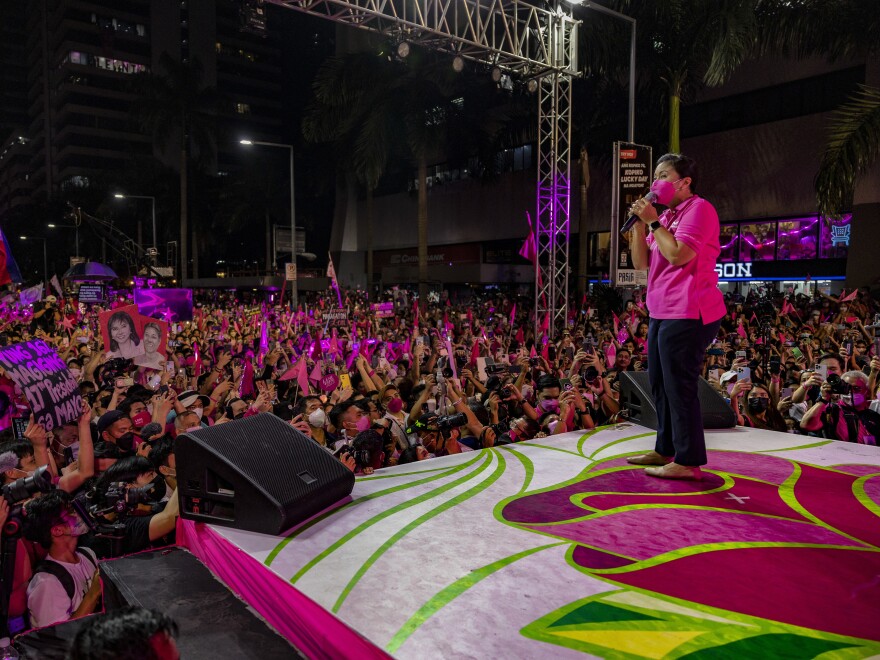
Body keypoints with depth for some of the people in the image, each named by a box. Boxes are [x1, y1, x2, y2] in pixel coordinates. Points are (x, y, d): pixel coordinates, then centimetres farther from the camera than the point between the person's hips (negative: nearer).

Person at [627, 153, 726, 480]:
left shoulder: (698, 209, -7)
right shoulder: (666, 216, 20)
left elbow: (678, 255, -21)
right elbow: (640, 261, 14)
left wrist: (653, 222, -12)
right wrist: (640, 222, 4)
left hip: (687, 313, -10)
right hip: (663, 312, 10)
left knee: (679, 386, -8)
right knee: (660, 384, 16)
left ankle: (688, 461, -1)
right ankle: (665, 449, 28)